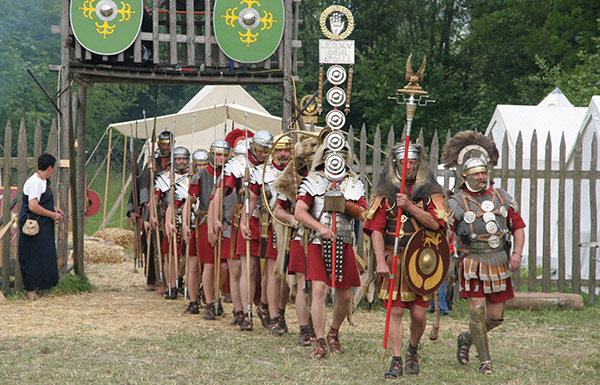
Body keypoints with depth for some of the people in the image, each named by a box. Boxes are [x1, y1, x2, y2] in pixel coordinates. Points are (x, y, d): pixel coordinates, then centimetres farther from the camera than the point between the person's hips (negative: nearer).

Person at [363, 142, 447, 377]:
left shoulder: (431, 192, 5)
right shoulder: (385, 193, 6)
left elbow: (435, 223, -10)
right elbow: (376, 229, 1)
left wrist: (409, 206, -19)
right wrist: (381, 261, -10)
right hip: (394, 259, 0)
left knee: (418, 314, 0)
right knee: (395, 311, -4)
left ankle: (413, 349, 28)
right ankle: (396, 361, 2)